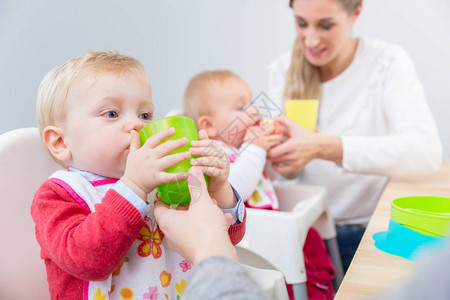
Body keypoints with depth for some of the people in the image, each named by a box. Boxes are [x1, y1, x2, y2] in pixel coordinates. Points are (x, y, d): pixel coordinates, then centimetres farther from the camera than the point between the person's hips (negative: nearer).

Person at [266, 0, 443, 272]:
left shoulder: (388, 63, -8)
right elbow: (288, 172, 1)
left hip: (371, 229, -2)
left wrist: (324, 147, -36)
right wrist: (272, 149, -23)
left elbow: (427, 152, -26)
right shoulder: (283, 70, 2)